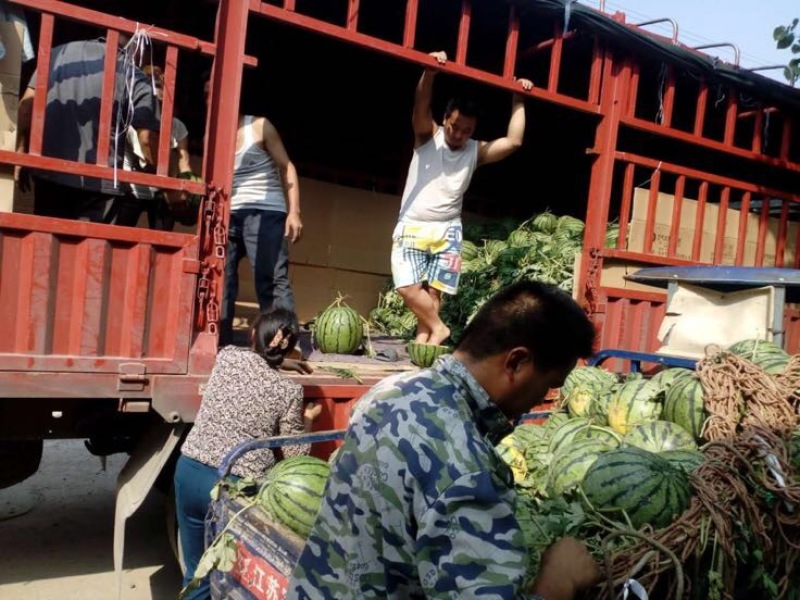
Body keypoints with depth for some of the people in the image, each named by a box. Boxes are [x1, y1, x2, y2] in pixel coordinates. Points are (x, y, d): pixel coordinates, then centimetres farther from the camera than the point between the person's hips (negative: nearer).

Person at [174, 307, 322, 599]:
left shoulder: (227, 356, 0)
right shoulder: (289, 391, -8)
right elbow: (295, 456, 0)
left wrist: (281, 366, 32)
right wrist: (307, 420, 15)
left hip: (190, 471, 4)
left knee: (196, 571, 21)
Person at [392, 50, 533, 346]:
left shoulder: (476, 151, 6)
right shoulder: (427, 137, 0)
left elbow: (513, 142, -3)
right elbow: (420, 107, -18)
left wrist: (518, 101, -2)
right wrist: (429, 72, -33)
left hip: (447, 231, 2)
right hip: (412, 227, -2)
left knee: (434, 290, -2)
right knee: (407, 286, -11)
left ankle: (424, 338, 5)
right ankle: (438, 327, 5)